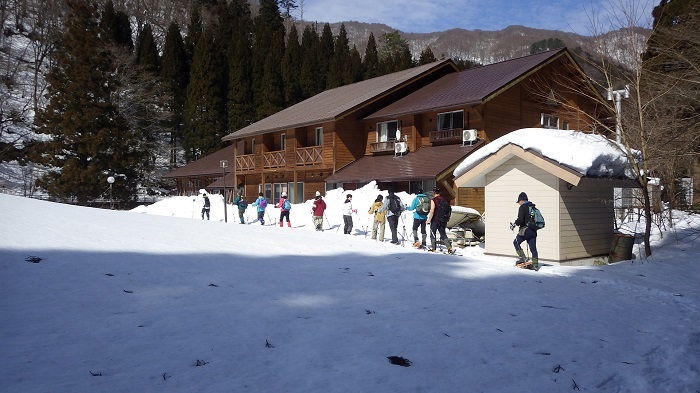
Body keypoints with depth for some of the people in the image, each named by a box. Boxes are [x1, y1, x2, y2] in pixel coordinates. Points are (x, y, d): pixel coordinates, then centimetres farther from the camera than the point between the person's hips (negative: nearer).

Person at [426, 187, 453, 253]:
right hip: (443, 220, 5)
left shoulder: (433, 200, -11)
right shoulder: (444, 200, 7)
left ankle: (433, 248, 11)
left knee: (433, 234, 10)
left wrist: (429, 220, -13)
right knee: (443, 234, 11)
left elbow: (432, 211, -19)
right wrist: (446, 219, 20)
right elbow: (449, 209, 11)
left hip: (435, 220, -5)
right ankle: (449, 247, -4)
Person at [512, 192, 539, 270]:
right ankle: (535, 265, 8)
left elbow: (520, 219, -19)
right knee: (533, 248, 8)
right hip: (533, 231, 7)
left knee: (516, 242, 9)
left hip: (525, 230, -7)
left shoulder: (523, 207, -8)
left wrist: (514, 224, -3)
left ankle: (522, 257, -1)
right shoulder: (533, 207, 16)